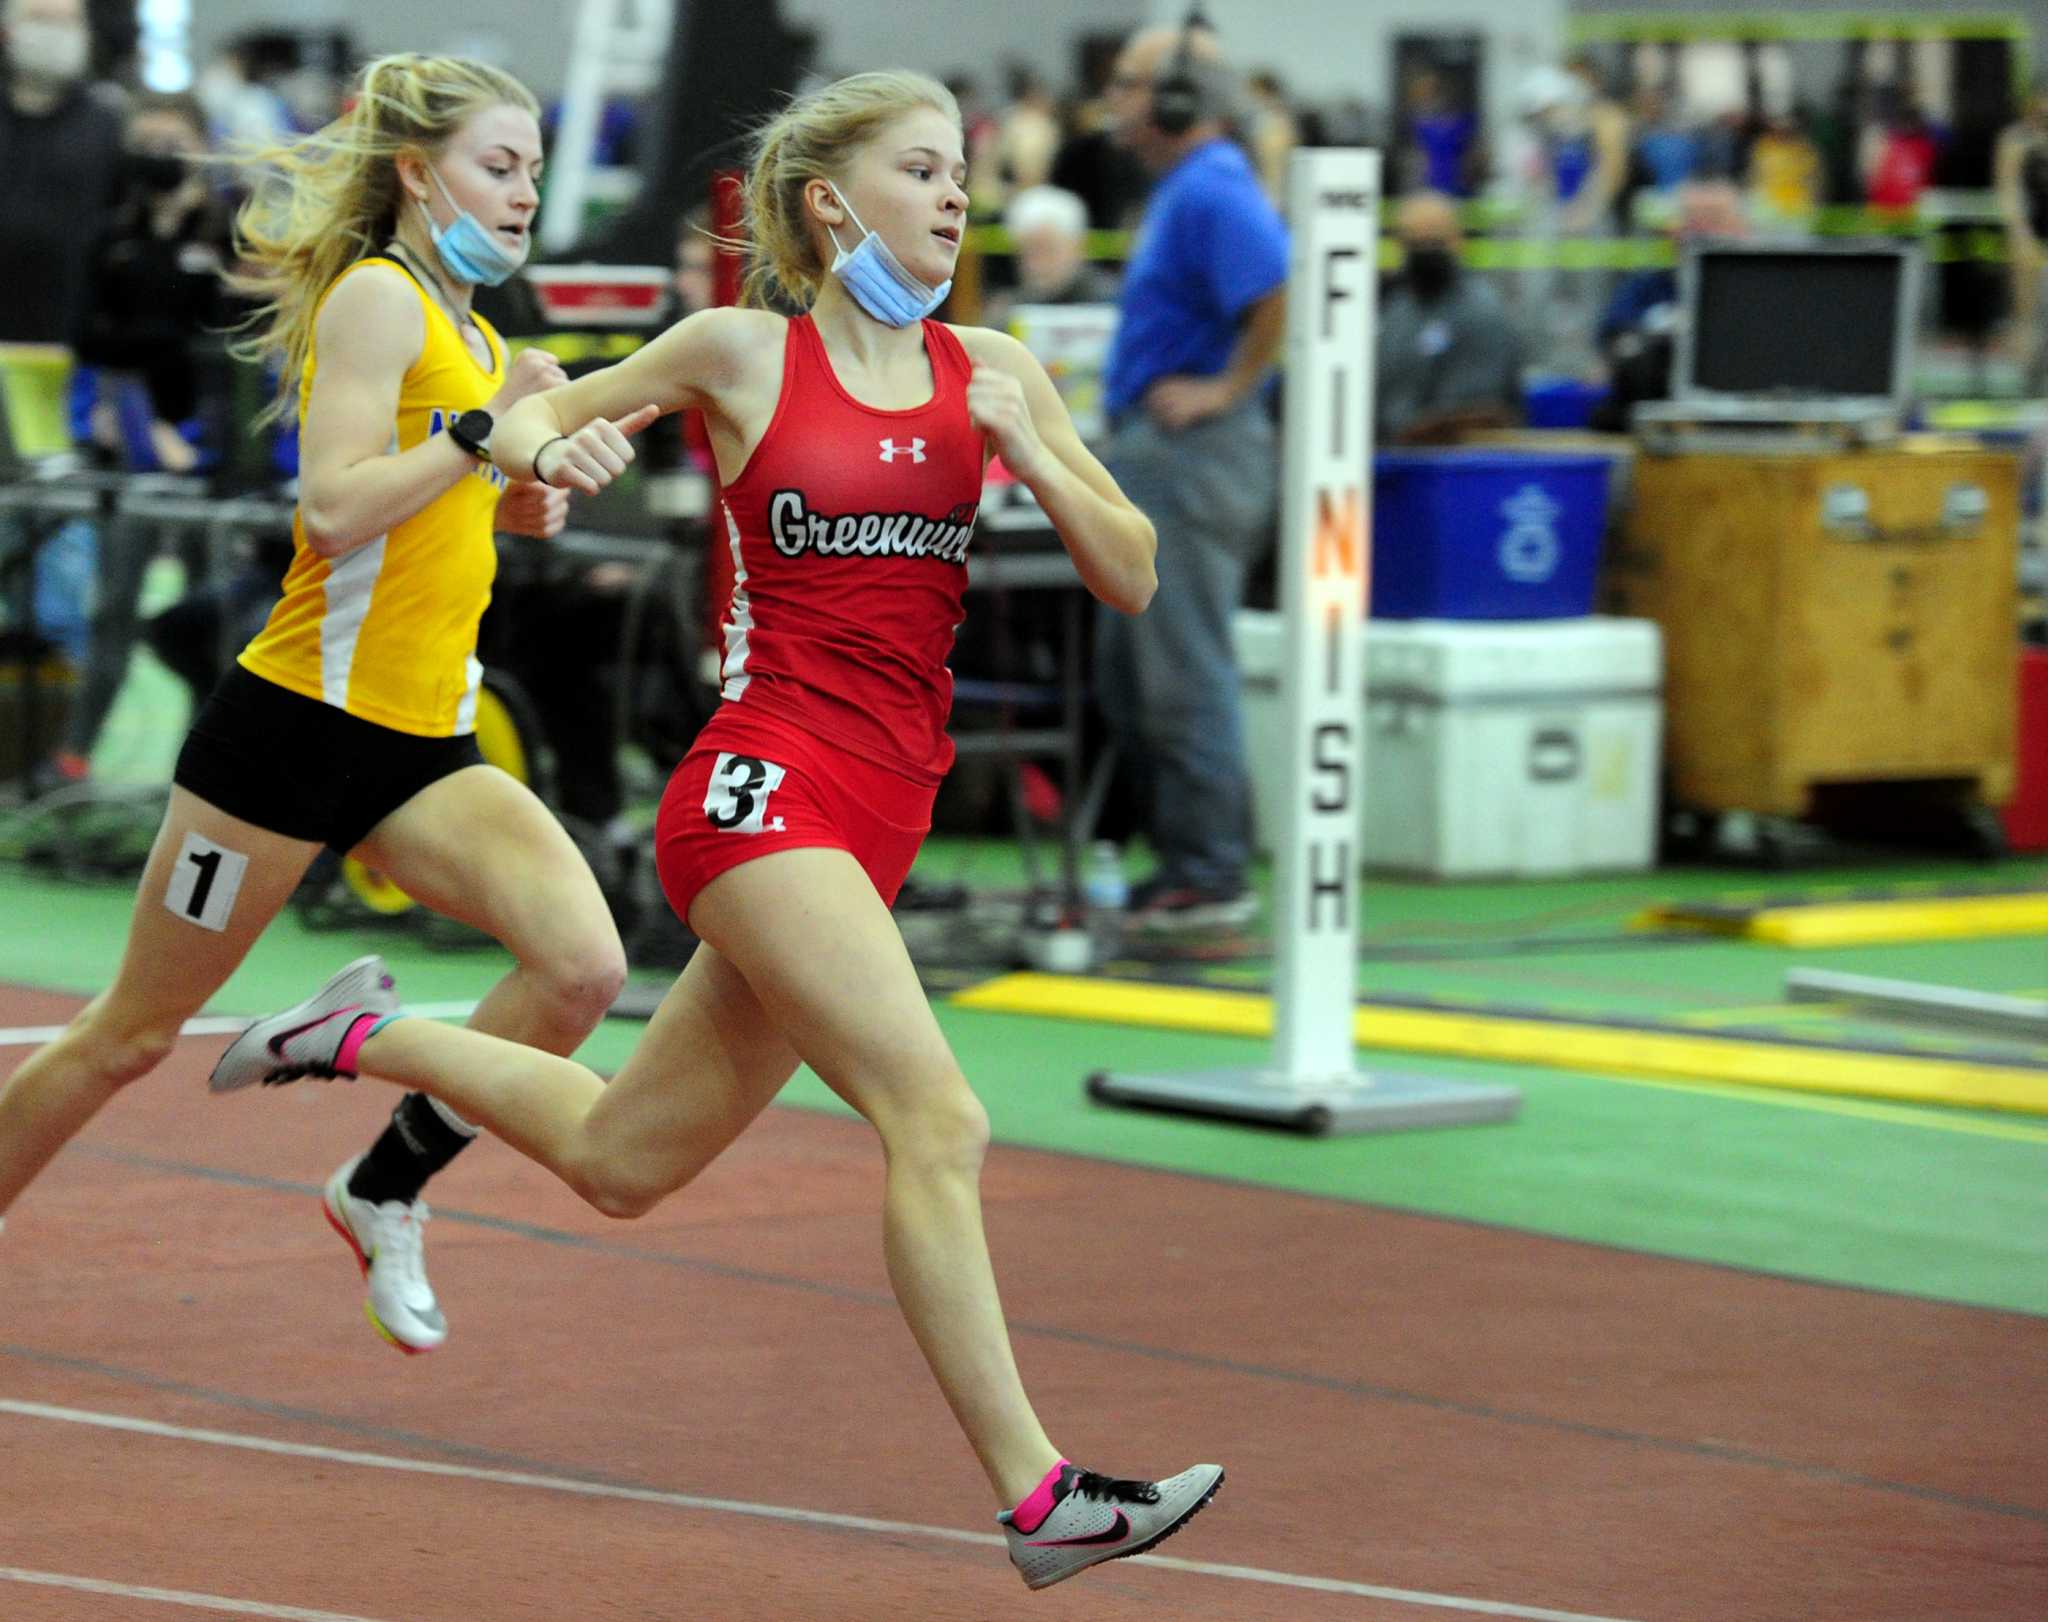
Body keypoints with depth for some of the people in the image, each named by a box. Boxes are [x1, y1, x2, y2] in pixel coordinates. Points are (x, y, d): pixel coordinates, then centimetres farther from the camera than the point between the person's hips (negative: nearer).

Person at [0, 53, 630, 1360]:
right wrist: (485, 429, -22)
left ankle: (384, 1192, 1)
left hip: (421, 747, 7)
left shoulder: (471, 331, 15)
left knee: (584, 966, -16)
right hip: (302, 717, -7)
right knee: (132, 1035, 3)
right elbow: (332, 510, -21)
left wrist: (508, 502, 9)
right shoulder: (377, 295, -10)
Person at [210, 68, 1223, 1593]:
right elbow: (530, 420, 14)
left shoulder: (993, 370, 9)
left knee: (615, 1161, 16)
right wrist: (553, 447, -10)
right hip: (766, 784, -6)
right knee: (940, 1122, -20)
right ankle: (1038, 1495, -20)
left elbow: (1133, 578, 8)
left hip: (880, 821, 6)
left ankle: (369, 1038, 39)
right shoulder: (741, 350, -1)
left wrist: (1031, 454, -8)